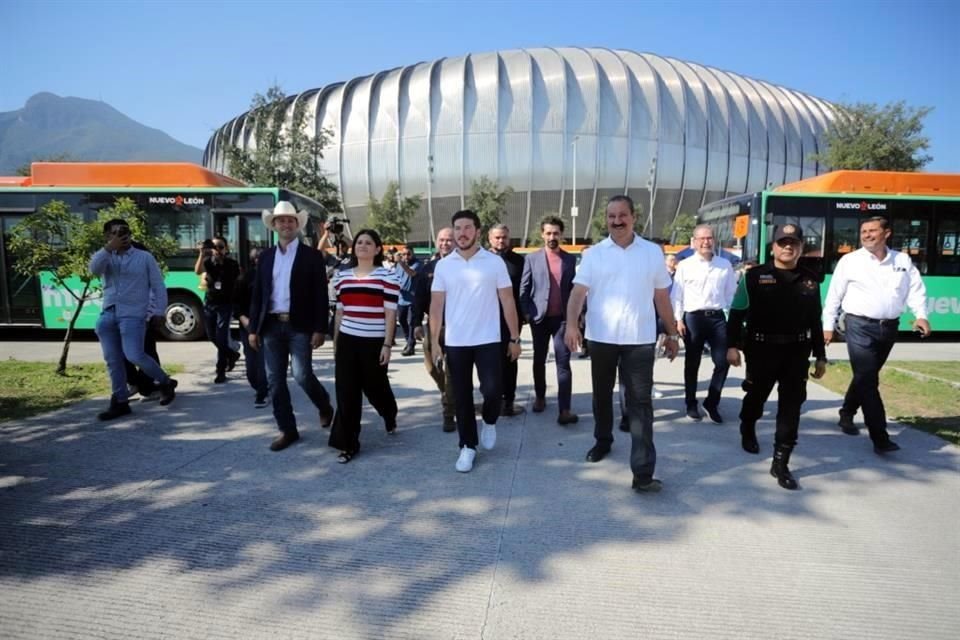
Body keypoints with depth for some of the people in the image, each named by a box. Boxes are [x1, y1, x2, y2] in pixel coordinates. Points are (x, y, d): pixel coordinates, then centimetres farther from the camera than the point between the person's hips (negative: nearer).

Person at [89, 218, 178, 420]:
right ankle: (120, 402, 16)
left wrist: (159, 312, -3)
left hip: (133, 314, -5)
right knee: (112, 360, 7)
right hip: (107, 315, 5)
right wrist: (108, 248, -19)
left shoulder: (145, 257, 5)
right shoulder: (105, 257, 13)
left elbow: (158, 286, 3)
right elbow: (94, 270, -11)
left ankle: (166, 382, 8)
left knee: (134, 355, -15)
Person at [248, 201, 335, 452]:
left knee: (302, 375, -9)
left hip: (300, 326, -4)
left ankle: (325, 407, 22)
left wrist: (319, 329, -11)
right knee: (275, 381, 5)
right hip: (271, 326, 4)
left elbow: (320, 295, -5)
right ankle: (287, 430, 17)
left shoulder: (311, 256, -1)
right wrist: (253, 328, 5)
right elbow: (257, 295, 11)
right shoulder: (266, 256, 11)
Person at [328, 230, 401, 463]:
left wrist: (387, 345, -12)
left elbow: (390, 314, -8)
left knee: (375, 387, 10)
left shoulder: (387, 277, -5)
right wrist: (335, 343, 14)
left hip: (374, 342, -3)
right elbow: (339, 312, 14)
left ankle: (390, 415, 44)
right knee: (346, 393, 1)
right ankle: (347, 444, 10)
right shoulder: (342, 276, 9)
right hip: (347, 341, 4)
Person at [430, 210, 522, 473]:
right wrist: (434, 342, -1)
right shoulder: (443, 265, 2)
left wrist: (515, 338, -1)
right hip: (455, 343, 2)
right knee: (462, 397, 7)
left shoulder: (495, 262, -2)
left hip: (488, 340, -1)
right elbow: (436, 306, 3)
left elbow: (507, 301, 0)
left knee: (492, 390, -7)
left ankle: (489, 421, 26)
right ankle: (468, 446, 22)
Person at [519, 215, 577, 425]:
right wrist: (526, 313, -5)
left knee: (563, 363, -6)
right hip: (539, 317, 0)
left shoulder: (570, 259, 6)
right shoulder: (532, 258, 2)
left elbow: (574, 288, 8)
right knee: (539, 360, 12)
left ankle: (564, 410, -8)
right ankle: (539, 397, 31)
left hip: (562, 318, 0)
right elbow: (524, 288, 3)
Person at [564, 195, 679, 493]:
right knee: (602, 395, 17)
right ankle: (603, 440, 41)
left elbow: (662, 296, 9)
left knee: (640, 403, -3)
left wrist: (672, 333, 9)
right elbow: (578, 291, -9)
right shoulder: (594, 254, 1)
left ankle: (643, 472, -2)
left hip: (640, 340, -1)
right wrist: (572, 324, -25)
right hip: (601, 338, 1)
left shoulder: (652, 252, 4)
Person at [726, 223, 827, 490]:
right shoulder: (754, 276, -5)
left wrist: (820, 355, 11)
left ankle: (780, 462, 6)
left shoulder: (810, 281, 6)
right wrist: (732, 345, -10)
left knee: (791, 406, -1)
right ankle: (747, 431, 47)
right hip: (761, 349, -2)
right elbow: (736, 313, -4)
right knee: (756, 396, 16)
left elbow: (815, 322, 11)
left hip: (797, 352, 2)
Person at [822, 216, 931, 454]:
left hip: (889, 328, 4)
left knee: (866, 377, 16)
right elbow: (834, 295, 1)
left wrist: (921, 315, -13)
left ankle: (847, 413, 37)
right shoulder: (850, 261, -1)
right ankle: (880, 437, -5)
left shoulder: (903, 260, 8)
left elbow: (916, 289, 4)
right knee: (867, 379, -8)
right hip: (860, 326, -4)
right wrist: (828, 325, 0)